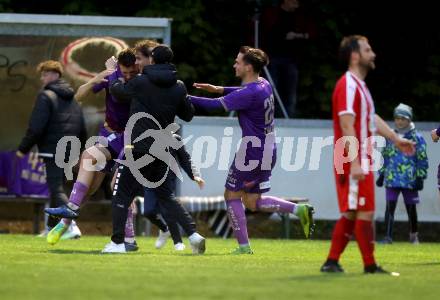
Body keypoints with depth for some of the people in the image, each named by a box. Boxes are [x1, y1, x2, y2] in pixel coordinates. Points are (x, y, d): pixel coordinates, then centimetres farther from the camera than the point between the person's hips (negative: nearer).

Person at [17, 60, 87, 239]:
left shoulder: (46, 96, -8)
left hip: (52, 150, -8)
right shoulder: (72, 98, 17)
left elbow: (36, 127, -14)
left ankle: (71, 226, -26)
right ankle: (52, 227, 24)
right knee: (57, 187, 18)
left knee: (56, 189, -10)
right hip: (69, 152, 8)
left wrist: (23, 148, -5)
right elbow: (82, 129, 19)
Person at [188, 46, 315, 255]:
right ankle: (299, 210, 4)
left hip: (252, 151, -9)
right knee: (252, 201, 16)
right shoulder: (263, 85, 7)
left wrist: (186, 98, -19)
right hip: (268, 149, 9)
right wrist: (218, 89, 19)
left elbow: (217, 106, -25)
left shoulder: (250, 93, -21)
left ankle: (244, 246, 5)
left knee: (232, 195, 5)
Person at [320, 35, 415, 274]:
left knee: (351, 214, 11)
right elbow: (347, 126, -21)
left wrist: (396, 139, 24)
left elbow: (372, 119, 27)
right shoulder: (348, 85, -14)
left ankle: (332, 262, 12)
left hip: (361, 161, 10)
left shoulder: (358, 85, 18)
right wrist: (354, 163, -25)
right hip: (354, 162, -10)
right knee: (365, 212, -6)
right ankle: (370, 265, -2)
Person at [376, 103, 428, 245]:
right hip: (392, 178, 2)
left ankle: (414, 235, 27)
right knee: (390, 206, -7)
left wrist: (420, 177, -6)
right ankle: (388, 236, -7)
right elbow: (384, 156, 16)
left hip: (410, 179, -2)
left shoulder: (417, 138, -2)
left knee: (411, 207, 8)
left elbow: (422, 159, -2)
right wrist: (381, 174, 14)